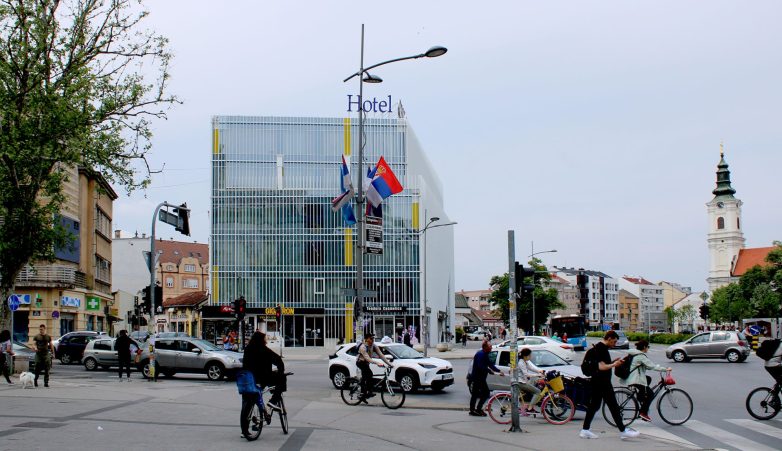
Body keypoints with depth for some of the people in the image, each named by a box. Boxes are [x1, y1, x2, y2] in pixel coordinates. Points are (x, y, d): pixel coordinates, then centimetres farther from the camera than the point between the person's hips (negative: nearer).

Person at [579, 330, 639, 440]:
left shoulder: (599, 347, 15)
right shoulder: (601, 349, -17)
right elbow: (602, 367, -25)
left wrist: (613, 361, 12)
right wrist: (614, 365, -11)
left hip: (596, 383, 11)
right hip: (602, 383, -11)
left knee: (594, 405, 11)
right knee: (613, 406, -4)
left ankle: (585, 430, 12)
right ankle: (623, 431, 1)